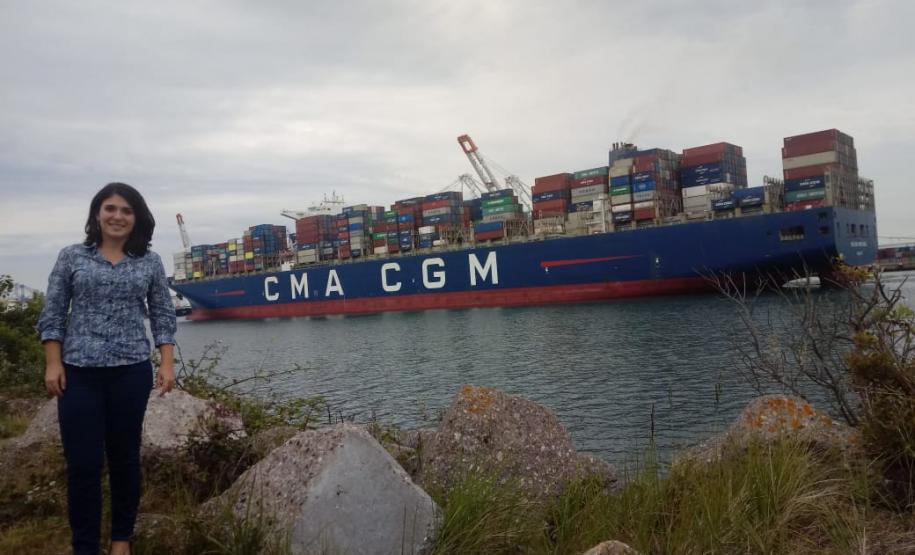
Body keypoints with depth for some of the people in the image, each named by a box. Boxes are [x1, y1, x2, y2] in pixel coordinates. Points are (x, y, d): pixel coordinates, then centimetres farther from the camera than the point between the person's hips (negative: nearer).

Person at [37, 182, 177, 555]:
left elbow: (162, 316, 5)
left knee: (125, 457, 11)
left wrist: (167, 364, -3)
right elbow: (52, 314, 3)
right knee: (82, 462, 1)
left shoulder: (150, 262, 5)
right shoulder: (71, 257, 3)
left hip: (131, 371, 1)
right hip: (79, 372, 0)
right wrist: (53, 364, -5)